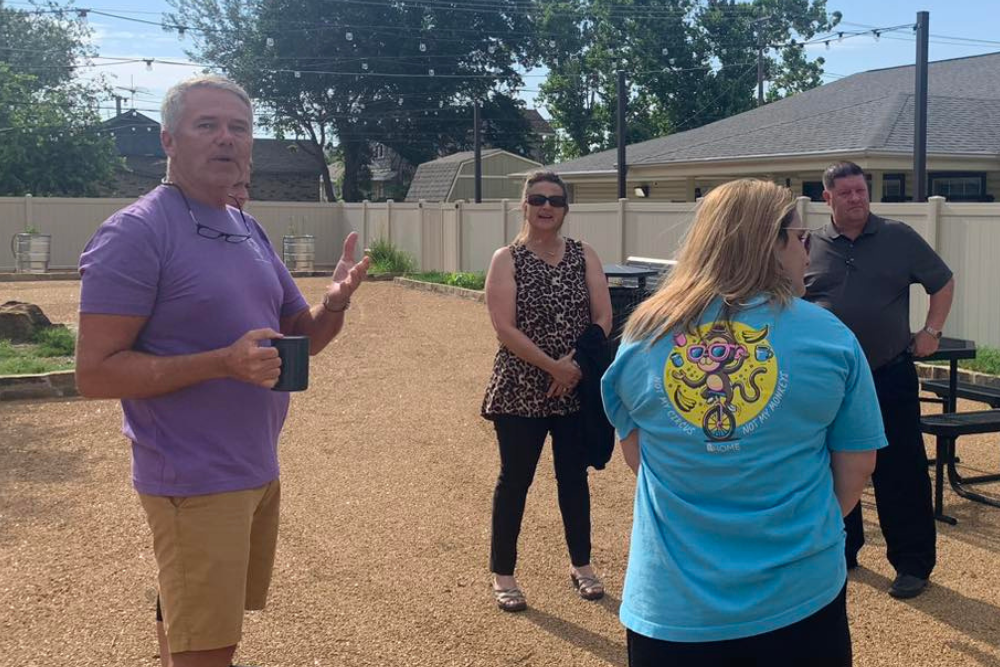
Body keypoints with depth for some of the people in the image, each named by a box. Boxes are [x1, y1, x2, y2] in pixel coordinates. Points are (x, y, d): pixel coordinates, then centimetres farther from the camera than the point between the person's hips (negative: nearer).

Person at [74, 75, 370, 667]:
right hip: (195, 480, -8)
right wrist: (224, 362, -27)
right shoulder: (137, 232, -14)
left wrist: (336, 302, -8)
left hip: (260, 472, 8)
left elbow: (303, 336, 15)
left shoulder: (249, 231, 10)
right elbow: (96, 373, -19)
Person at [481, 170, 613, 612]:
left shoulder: (584, 256, 4)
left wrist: (576, 363, -17)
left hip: (577, 389, 3)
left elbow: (603, 319, -2)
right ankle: (502, 574, 17)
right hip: (521, 389, -3)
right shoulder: (507, 259, -5)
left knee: (573, 476, 14)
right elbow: (504, 328, -14)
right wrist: (553, 366, -20)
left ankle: (581, 565, 30)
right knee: (515, 479, 4)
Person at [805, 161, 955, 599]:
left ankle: (912, 564, 11)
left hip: (890, 376, -2)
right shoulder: (811, 247, 3)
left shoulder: (898, 238, 0)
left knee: (901, 473, 0)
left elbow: (943, 283, 10)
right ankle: (841, 550, 27)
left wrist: (931, 332, 2)